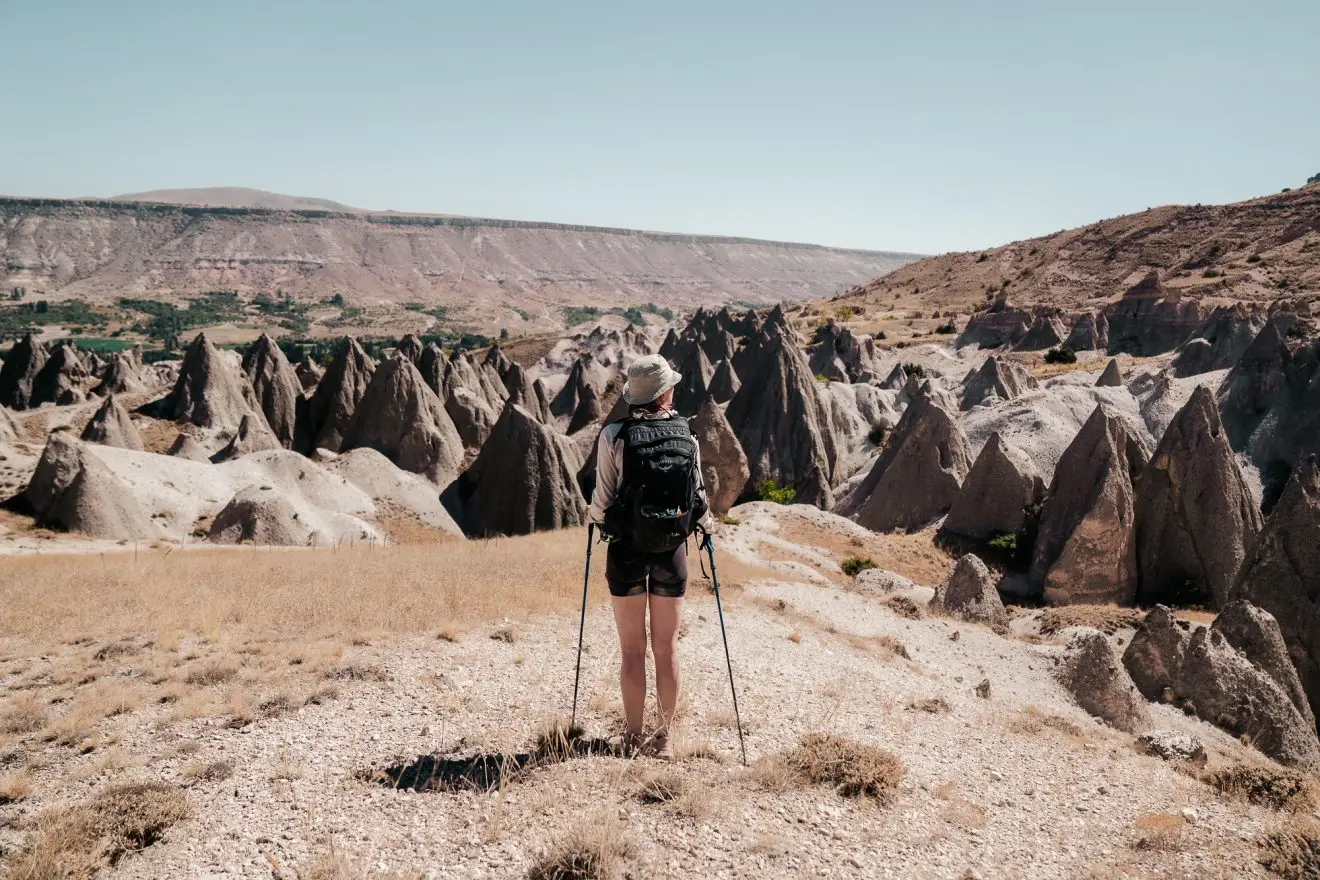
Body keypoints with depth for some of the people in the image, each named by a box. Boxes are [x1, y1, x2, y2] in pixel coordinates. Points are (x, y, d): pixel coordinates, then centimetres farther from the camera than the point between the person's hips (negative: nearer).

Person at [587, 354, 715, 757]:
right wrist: (707, 521, 23)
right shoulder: (687, 438, -5)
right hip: (672, 550, 2)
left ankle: (634, 738, 17)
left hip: (626, 550, -2)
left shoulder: (615, 435, -12)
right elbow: (698, 495, 1)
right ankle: (663, 737, 21)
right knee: (667, 648, 12)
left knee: (632, 649, 9)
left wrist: (594, 516, 14)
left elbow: (603, 499, -9)